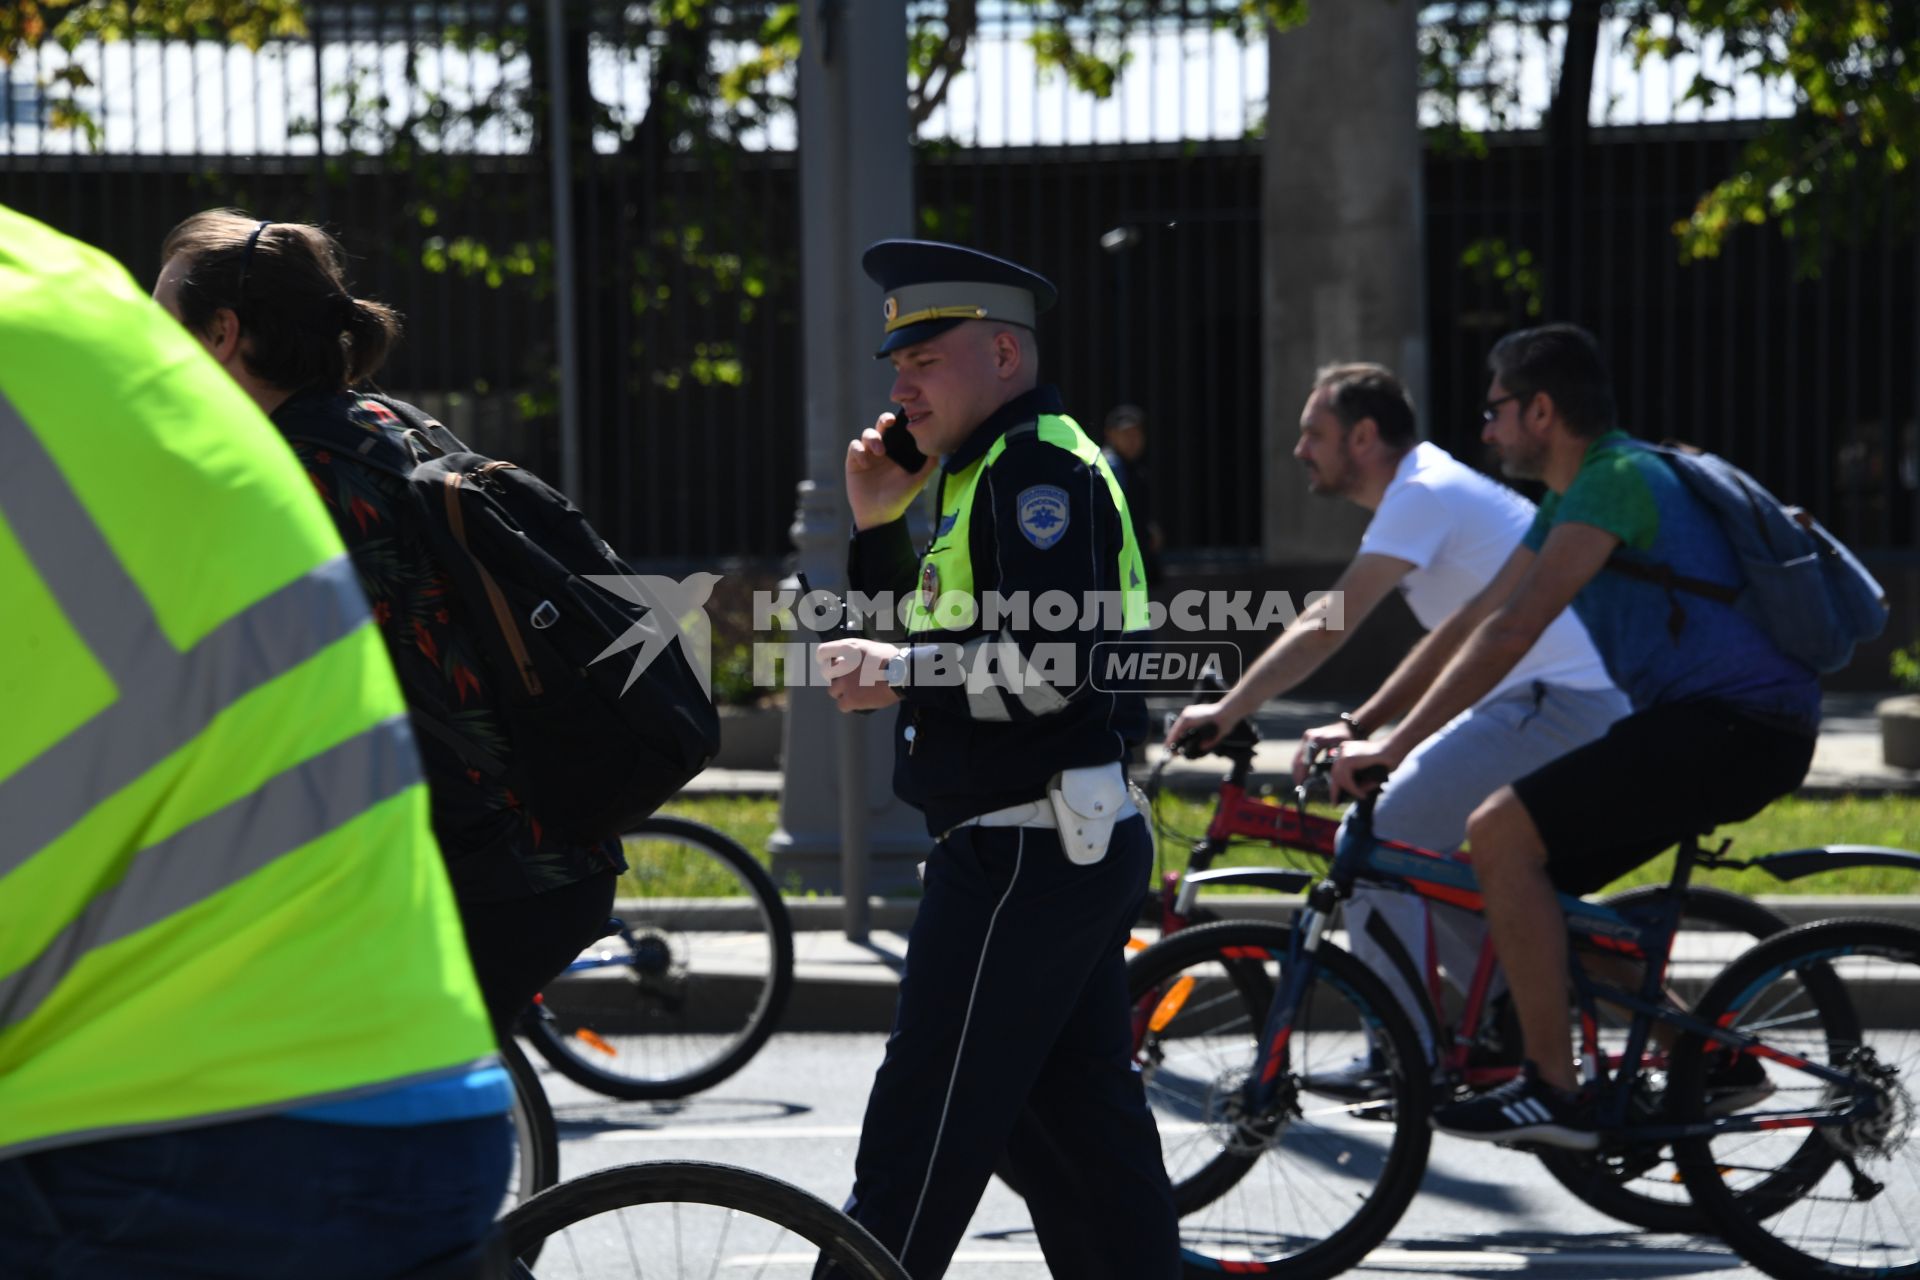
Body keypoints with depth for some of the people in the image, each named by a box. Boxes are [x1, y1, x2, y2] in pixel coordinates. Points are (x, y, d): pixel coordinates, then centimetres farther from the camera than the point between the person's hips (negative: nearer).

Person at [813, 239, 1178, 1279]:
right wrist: (880, 525, 12)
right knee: (1080, 1129, 12)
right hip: (1075, 845, 11)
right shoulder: (992, 471, 20)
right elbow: (941, 638, 24)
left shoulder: (1036, 463, -12)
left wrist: (896, 675, -14)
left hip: (1026, 851, -11)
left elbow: (1047, 663, -24)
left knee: (920, 1138, -6)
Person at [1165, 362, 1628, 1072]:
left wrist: (1226, 711, -14)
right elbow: (1449, 647, 25)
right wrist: (1357, 727, 18)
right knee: (1419, 846, 17)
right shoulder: (1439, 491, 20)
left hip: (1559, 704, -10)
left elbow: (1325, 627, -18)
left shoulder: (1424, 494, -11)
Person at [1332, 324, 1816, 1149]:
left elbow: (1513, 632, -23)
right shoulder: (1576, 495, 17)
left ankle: (1553, 1092, -14)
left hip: (1736, 724, -10)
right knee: (1527, 879, 12)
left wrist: (1396, 744, -22)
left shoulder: (1616, 480, -15)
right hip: (1707, 718, 10)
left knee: (1501, 833, -18)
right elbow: (1470, 626, 20)